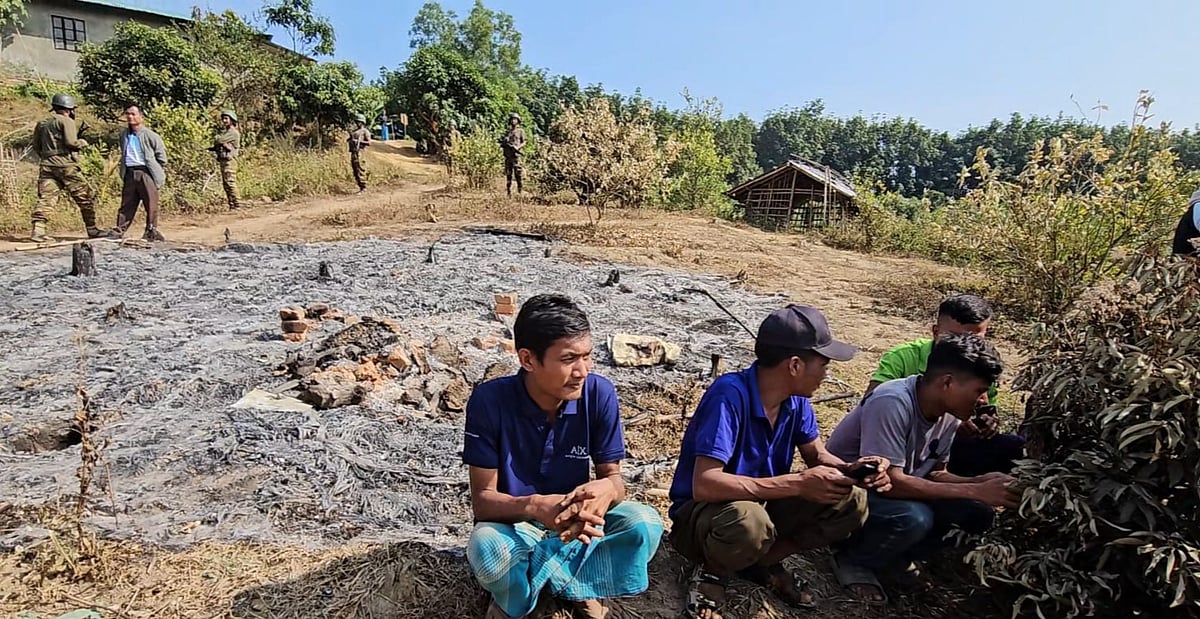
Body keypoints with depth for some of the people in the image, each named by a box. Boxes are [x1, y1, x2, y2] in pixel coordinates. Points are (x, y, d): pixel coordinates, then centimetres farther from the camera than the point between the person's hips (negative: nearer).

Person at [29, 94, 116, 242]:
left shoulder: (42, 124, 17)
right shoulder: (66, 121, -5)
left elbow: (36, 146, 17)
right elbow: (70, 142, -14)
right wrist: (82, 142, 5)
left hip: (46, 165, 7)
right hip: (65, 165, -7)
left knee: (46, 198, 3)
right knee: (85, 197, 2)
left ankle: (38, 230, -7)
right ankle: (92, 230, 5)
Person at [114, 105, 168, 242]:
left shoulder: (149, 135, -2)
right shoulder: (124, 134, 15)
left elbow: (161, 153, 2)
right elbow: (123, 153, 28)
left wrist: (160, 172, 1)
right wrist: (121, 167, 20)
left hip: (146, 173, -5)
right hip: (129, 173, 5)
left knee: (151, 204, -2)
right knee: (126, 204, 7)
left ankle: (151, 231, 6)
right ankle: (119, 230, 9)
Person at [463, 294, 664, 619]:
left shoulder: (599, 393, -17)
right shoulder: (490, 400, -22)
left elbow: (614, 478, -11)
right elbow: (482, 500, -19)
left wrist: (605, 489, -38)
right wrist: (535, 506, -42)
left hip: (575, 522, 2)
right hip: (514, 524, -1)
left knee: (645, 524, -25)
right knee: (486, 548, -36)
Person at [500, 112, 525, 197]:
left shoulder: (521, 131, 7)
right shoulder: (508, 131, 19)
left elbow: (524, 142, 1)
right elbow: (502, 143, 22)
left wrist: (517, 147, -17)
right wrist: (503, 143, -3)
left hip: (516, 155, -5)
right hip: (507, 156, 5)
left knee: (517, 174, -10)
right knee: (508, 174, 4)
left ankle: (520, 191, -6)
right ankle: (509, 192, 7)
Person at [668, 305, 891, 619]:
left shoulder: (796, 397, -8)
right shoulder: (730, 395, -30)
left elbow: (817, 454, 6)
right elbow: (704, 485, -36)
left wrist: (850, 468, -18)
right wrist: (798, 484, -35)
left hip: (764, 501, 7)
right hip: (702, 510, -7)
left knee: (852, 502, -10)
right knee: (749, 523, -40)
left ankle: (764, 562, 6)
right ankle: (713, 571, -4)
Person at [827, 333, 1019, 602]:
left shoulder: (949, 413, -6)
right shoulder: (893, 403, -31)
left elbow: (935, 473, 3)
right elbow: (891, 481, -33)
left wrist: (981, 482, -16)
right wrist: (976, 491, -29)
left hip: (895, 490, 8)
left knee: (977, 512, -10)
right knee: (914, 518, -34)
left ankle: (895, 560, 6)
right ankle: (851, 558, -5)